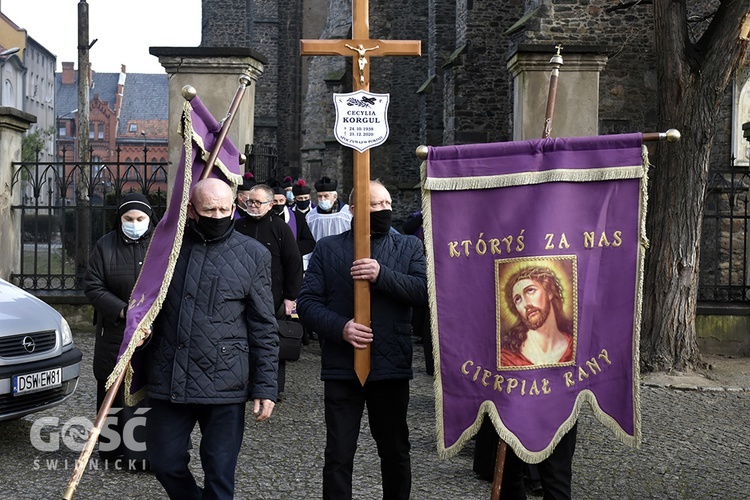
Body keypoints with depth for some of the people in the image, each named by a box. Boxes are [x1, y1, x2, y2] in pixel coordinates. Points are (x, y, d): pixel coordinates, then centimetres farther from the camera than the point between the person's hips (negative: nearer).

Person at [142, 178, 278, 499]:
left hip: (224, 387, -2)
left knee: (219, 474, 4)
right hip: (168, 383, 3)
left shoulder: (254, 255, 1)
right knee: (165, 464, 12)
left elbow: (264, 329, 2)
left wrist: (265, 388, -2)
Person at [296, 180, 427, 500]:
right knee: (338, 456, 4)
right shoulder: (327, 248, 5)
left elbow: (424, 290, -8)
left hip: (391, 368, 1)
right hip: (341, 367, -1)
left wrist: (382, 275, -21)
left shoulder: (409, 247, 8)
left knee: (396, 452, 15)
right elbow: (307, 302, -1)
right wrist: (340, 327, -17)